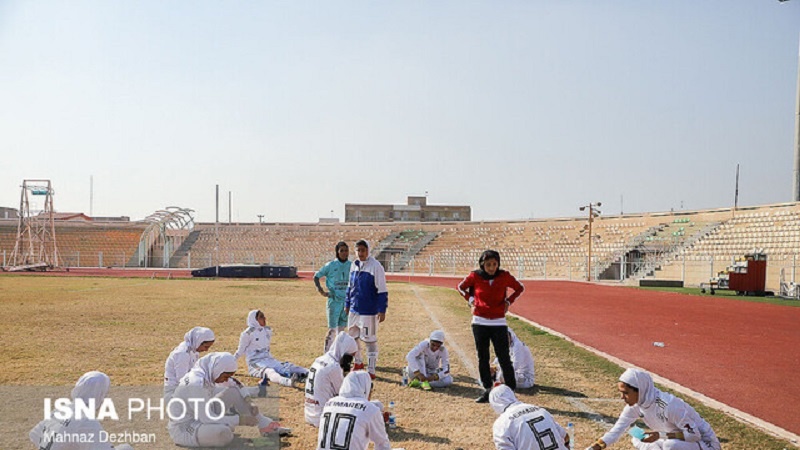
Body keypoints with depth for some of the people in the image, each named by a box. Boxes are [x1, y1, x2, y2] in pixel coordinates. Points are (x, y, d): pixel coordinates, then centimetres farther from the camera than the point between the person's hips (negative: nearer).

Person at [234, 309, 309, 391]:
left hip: (268, 359, 6)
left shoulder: (268, 330, 11)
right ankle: (288, 382, -66)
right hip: (255, 362, -6)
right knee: (268, 371, -35)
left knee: (287, 366, -19)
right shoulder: (248, 333, -7)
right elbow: (240, 351, 3)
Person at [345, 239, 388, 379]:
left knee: (370, 340, 0)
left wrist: (382, 310, -16)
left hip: (369, 311, -7)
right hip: (354, 309, 7)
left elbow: (382, 290, -14)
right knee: (353, 337, 16)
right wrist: (347, 303, 19)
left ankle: (371, 371, 9)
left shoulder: (375, 266, -13)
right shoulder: (354, 265, 7)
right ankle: (358, 362, 36)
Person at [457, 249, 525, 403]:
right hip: (479, 322, 1)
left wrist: (508, 301, -2)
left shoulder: (504, 276, -6)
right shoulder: (475, 276, -6)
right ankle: (487, 390, 19)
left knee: (504, 358, -2)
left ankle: (511, 391, 8)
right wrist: (470, 299, 0)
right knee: (483, 358, 8)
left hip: (499, 323, -1)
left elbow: (520, 288, 10)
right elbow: (461, 287, 13)